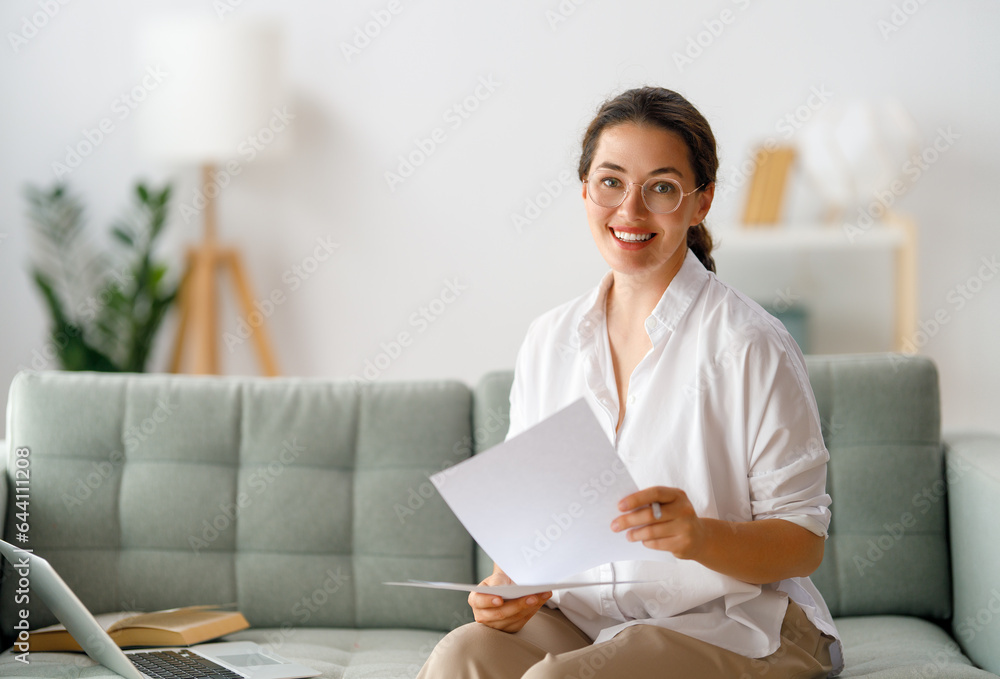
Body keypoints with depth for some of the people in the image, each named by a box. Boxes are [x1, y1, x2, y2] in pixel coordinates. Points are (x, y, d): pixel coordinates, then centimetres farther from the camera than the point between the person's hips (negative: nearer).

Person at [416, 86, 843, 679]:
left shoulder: (749, 346, -9)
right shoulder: (549, 341, 8)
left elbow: (803, 544, -8)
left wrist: (702, 536, -27)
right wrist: (508, 584, -9)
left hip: (737, 629, -4)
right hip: (583, 619, 4)